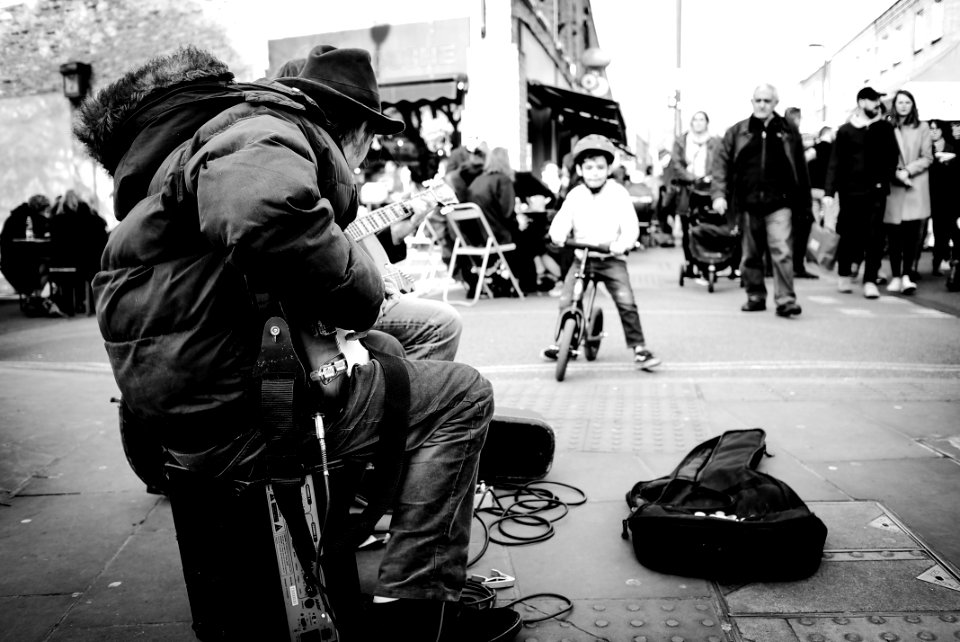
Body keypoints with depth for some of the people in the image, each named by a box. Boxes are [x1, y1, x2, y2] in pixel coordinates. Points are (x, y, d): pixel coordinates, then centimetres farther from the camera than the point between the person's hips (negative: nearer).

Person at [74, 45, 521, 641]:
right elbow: (272, 218, -37)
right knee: (462, 396, -5)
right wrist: (364, 293, -20)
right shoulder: (264, 132, -12)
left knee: (386, 351, 29)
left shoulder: (239, 130, 23)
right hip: (234, 414, -11)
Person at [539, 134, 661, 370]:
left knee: (627, 303, -15)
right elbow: (562, 220, -4)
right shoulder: (574, 195, 4)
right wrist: (558, 235, -27)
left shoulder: (618, 193, -3)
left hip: (612, 258, -2)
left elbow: (630, 225, -8)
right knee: (566, 302, -4)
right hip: (581, 256, 2)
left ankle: (639, 348, -4)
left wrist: (622, 243, -28)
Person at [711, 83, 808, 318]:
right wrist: (719, 194, -8)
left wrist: (804, 203, 4)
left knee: (782, 251, -12)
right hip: (748, 203, 2)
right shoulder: (737, 132, 8)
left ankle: (785, 300, -8)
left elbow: (800, 168, 6)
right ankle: (755, 296, 24)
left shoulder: (788, 132, 6)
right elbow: (722, 163, 4)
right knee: (750, 254, 11)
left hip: (779, 203, -2)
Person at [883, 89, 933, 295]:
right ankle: (895, 276, 8)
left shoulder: (922, 128, 7)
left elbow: (927, 158, 4)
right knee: (894, 233, 0)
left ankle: (907, 275, -1)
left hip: (916, 187, 0)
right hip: (893, 186, 0)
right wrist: (895, 173, -11)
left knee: (912, 232, -6)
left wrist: (908, 170, -10)